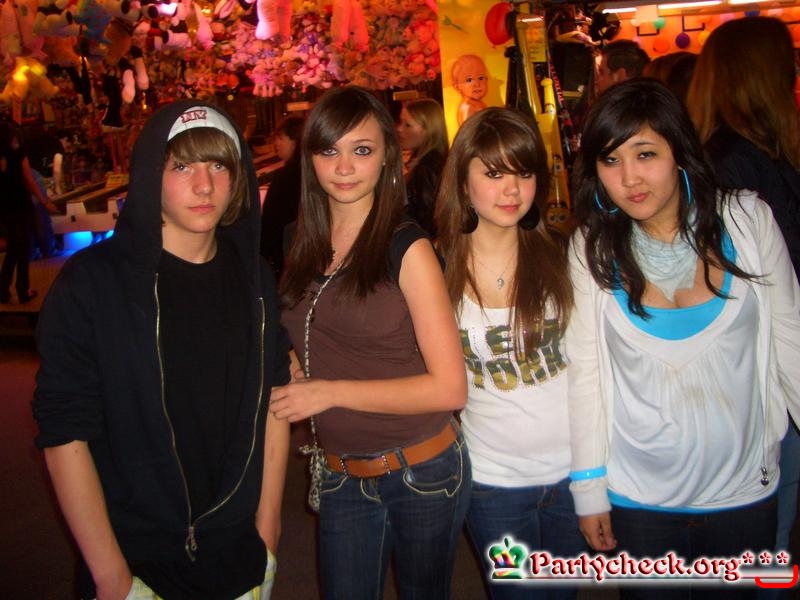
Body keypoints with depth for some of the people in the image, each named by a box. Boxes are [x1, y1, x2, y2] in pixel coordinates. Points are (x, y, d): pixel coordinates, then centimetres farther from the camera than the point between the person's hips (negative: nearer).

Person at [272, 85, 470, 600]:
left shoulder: (406, 248, -13)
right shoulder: (303, 247, 3)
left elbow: (449, 387, -17)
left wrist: (329, 391, -18)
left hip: (422, 473, -4)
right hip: (340, 479, 4)